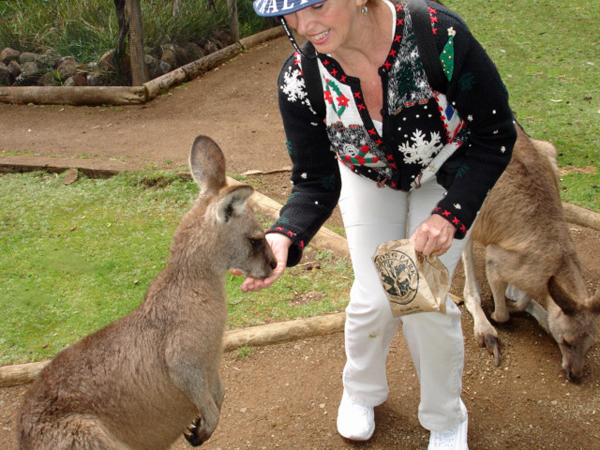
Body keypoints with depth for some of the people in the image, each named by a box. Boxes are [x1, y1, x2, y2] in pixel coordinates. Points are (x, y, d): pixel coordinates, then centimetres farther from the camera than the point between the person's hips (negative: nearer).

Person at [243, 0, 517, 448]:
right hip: (369, 177, 2)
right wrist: (284, 237, -41)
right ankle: (362, 391, 28)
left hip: (449, 172, -1)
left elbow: (496, 135, -23)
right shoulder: (298, 80, -29)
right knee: (374, 297, -8)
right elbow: (316, 184, -21)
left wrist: (451, 214, -32)